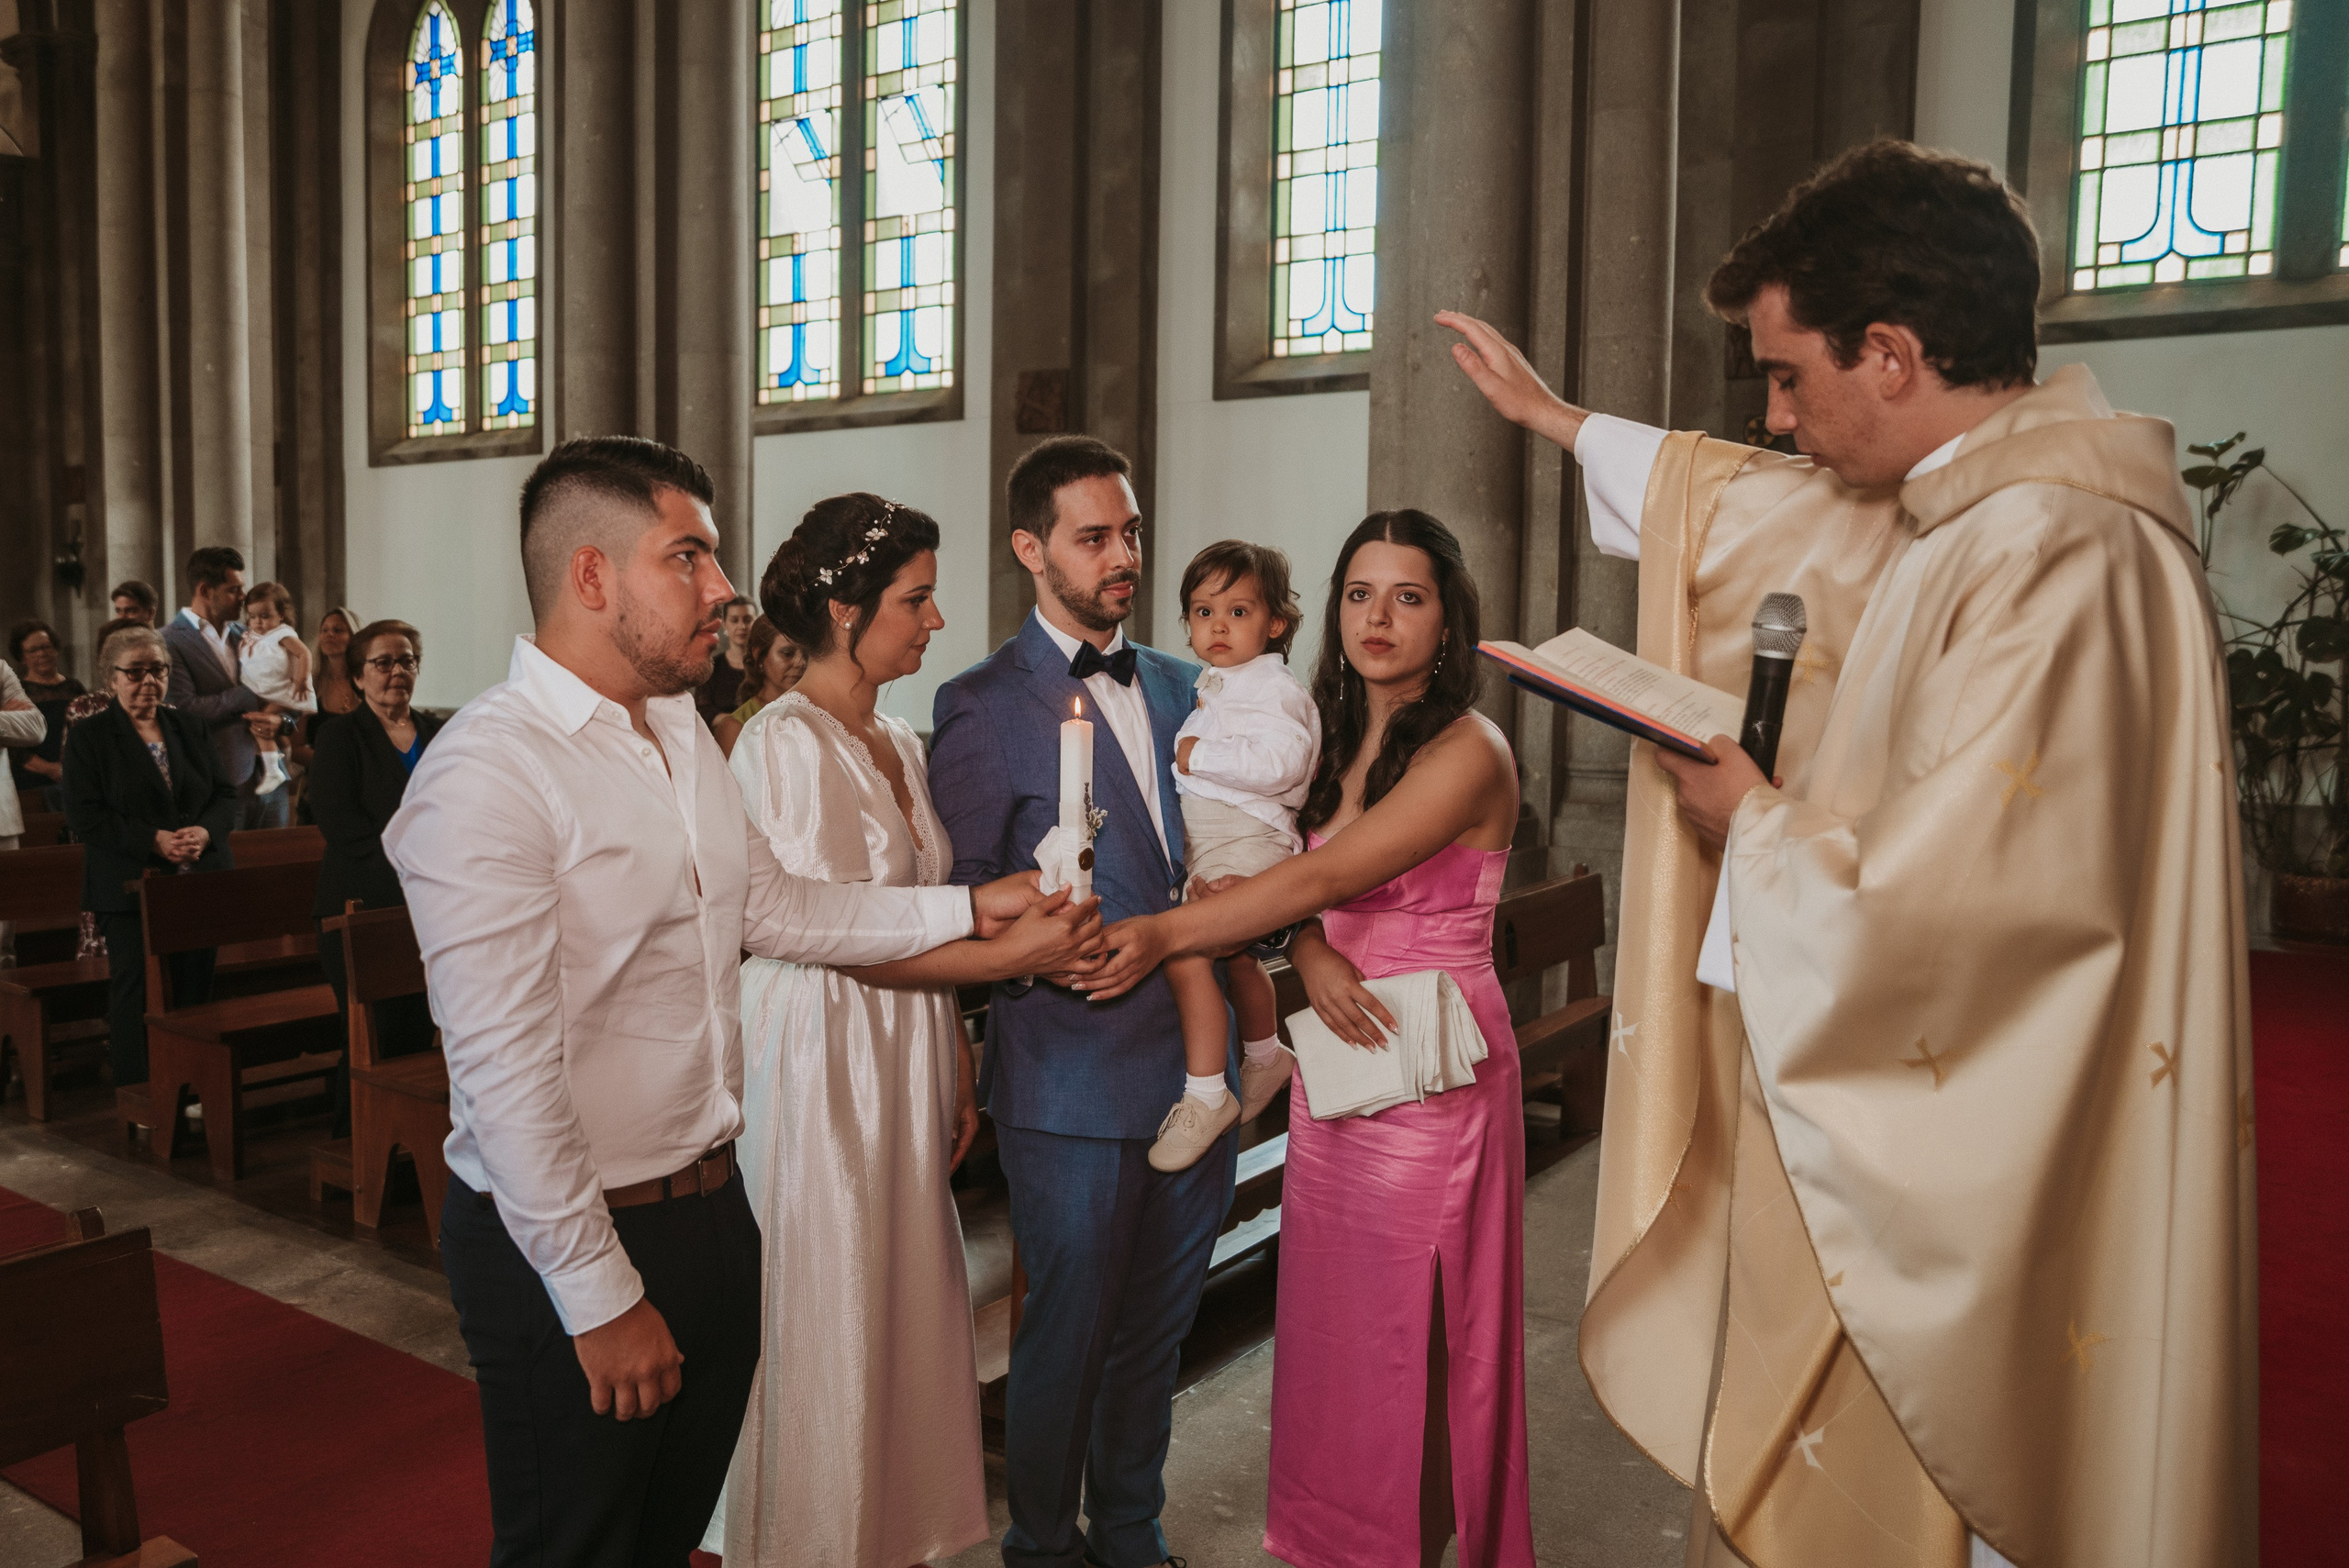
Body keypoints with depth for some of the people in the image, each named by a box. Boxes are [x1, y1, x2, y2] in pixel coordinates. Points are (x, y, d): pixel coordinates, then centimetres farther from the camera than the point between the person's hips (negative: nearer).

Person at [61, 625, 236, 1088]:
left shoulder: (189, 728, 14)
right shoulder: (88, 736, 1)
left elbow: (225, 794, 10)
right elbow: (83, 816, -8)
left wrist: (205, 831, -11)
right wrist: (153, 840, -18)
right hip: (129, 888, -4)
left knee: (194, 988, 5)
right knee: (136, 992, -1)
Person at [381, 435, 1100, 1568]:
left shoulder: (681, 731, 8)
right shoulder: (489, 773, -22)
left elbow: (770, 908, 12)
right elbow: (505, 1071, -23)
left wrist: (971, 908, 7)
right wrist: (600, 1297, -19)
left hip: (710, 1209, 8)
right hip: (569, 1248, -7)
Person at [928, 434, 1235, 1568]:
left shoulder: (1176, 686, 11)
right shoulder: (981, 705, -7)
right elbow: (966, 906, -6)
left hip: (1193, 1066, 6)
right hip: (1073, 1079, -5)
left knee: (1156, 1329, 18)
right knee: (1068, 1334, 9)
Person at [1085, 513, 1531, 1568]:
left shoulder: (1466, 751, -14)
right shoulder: (1337, 740, 10)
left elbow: (1325, 876, -21)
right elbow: (1306, 889, 8)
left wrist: (1160, 936, -21)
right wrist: (1313, 953, -15)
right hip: (1337, 1057, 6)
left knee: (1413, 1335, 6)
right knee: (1331, 1323, 14)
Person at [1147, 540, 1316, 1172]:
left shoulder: (1273, 688, -13)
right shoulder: (1216, 687, 17)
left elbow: (1281, 760, -30)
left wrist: (1199, 755, -22)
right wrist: (1189, 757, 16)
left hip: (1246, 841, -11)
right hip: (1210, 844, 11)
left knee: (1183, 950, -24)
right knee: (1236, 954, 27)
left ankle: (1205, 1095, -16)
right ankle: (1265, 1057, 51)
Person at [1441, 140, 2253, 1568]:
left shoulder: (2055, 557, -25)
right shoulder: (1963, 502, 6)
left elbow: (1943, 917, -31)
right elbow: (1752, 502, 23)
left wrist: (1749, 818, -12)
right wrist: (1546, 413, 33)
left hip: (1965, 1196, -9)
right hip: (1901, 1135, 9)